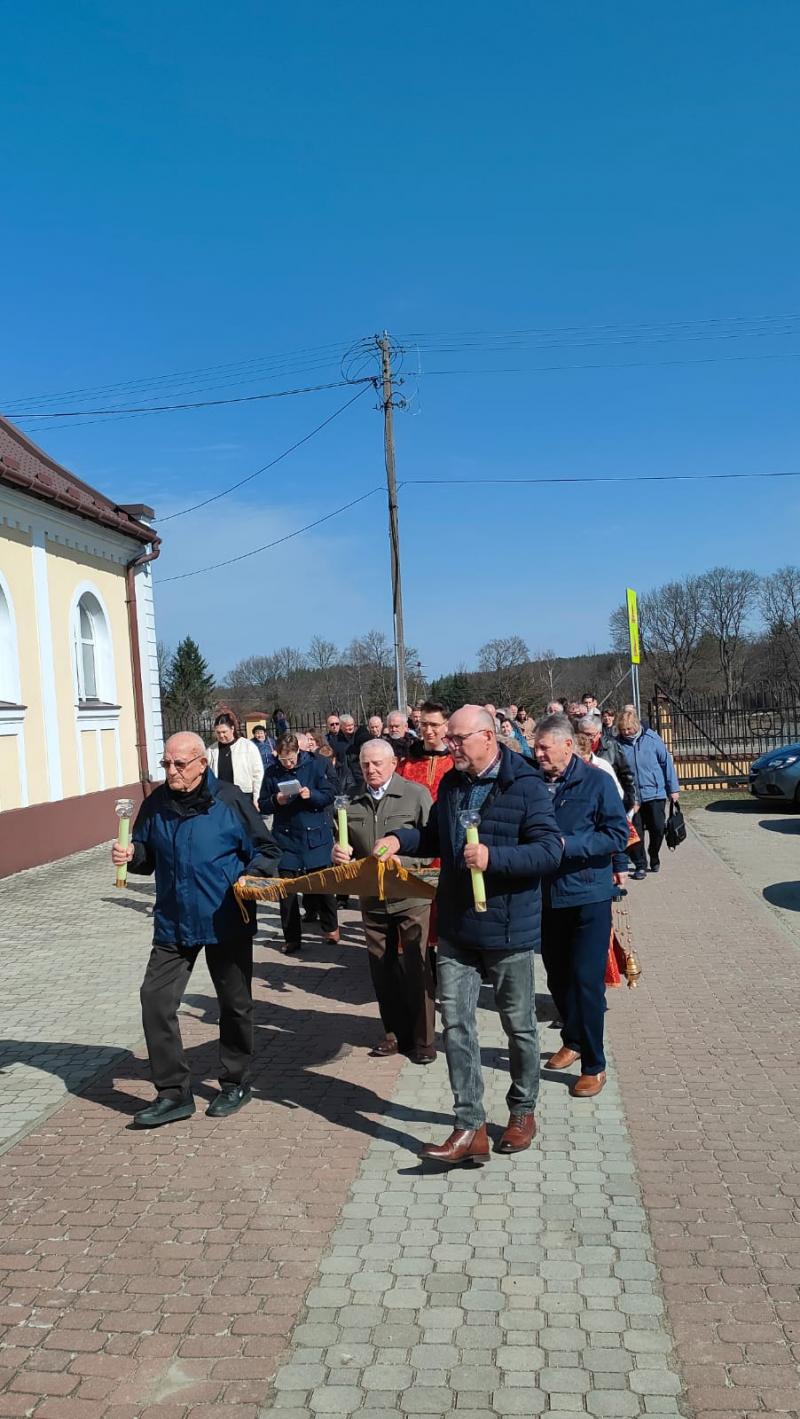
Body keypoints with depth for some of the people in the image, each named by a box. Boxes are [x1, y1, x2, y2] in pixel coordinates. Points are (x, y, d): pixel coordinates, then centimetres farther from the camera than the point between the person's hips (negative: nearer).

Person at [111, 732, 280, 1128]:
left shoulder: (230, 800, -11)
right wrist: (130, 856, -10)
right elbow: (147, 856, 12)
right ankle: (173, 1093, 9)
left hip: (226, 923, -3)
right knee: (155, 1000, -3)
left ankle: (235, 1083, 31)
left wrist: (252, 877, -22)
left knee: (235, 1004, 11)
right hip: (173, 924, 3)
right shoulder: (156, 803, 0)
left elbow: (265, 851, -4)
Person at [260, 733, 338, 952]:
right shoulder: (272, 773, 0)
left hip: (315, 836, -1)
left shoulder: (316, 765, -4)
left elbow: (330, 795, -4)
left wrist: (311, 794, -22)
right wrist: (276, 801, -16)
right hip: (285, 837, 1)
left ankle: (330, 928, 29)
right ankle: (292, 938, 12)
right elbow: (262, 805, 5)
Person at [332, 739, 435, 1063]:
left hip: (410, 895, -4)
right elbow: (345, 845, 18)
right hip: (372, 899, 5)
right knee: (382, 969, 12)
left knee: (414, 969, 1)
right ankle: (395, 1034, 26)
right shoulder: (353, 802, 8)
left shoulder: (416, 795, -5)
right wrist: (339, 853, -5)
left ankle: (423, 1039, 14)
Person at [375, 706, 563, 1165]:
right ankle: (471, 1128, 10)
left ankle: (523, 1111, 32)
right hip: (456, 927, 6)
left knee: (519, 1025, 12)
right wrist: (401, 839, 2)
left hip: (509, 929, -5)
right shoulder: (451, 784, 6)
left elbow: (550, 850, -21)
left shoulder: (525, 785, -15)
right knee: (456, 1024, 3)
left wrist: (493, 857, -32)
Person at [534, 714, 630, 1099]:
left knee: (586, 981, -2)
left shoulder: (597, 782, -10)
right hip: (547, 895, 5)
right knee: (557, 978, 16)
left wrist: (567, 844, -23)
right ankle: (573, 1041, 38)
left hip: (588, 897, -4)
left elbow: (618, 835, -15)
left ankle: (594, 1065, 12)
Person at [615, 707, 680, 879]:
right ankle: (640, 865, 14)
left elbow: (667, 762, 1)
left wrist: (673, 788, 2)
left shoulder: (651, 738, -6)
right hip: (631, 796, 1)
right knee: (635, 831, 0)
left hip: (655, 792, 0)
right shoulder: (618, 743, -4)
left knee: (658, 828, 0)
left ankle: (654, 857, 26)